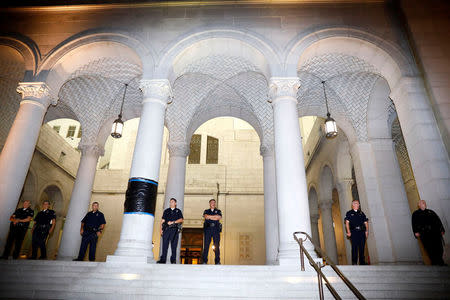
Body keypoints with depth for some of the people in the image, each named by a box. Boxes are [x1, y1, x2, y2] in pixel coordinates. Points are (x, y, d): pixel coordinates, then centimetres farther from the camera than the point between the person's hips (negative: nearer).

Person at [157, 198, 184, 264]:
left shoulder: (178, 211, 15)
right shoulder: (166, 211, 19)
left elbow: (181, 220, 2)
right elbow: (162, 220, 13)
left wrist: (172, 222, -9)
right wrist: (160, 229, 0)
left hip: (174, 229, -1)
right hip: (166, 229, 1)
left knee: (174, 245, -4)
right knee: (165, 244, -5)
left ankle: (173, 260, 0)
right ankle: (163, 259, -2)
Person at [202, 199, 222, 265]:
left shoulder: (218, 211, 18)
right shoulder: (206, 211, 19)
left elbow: (219, 217, -2)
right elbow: (206, 216, -3)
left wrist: (210, 217, -2)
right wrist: (215, 216, -2)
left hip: (216, 229, 0)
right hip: (207, 229, 0)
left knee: (217, 245, -5)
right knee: (206, 245, -4)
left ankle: (217, 261, -1)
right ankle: (204, 261, 0)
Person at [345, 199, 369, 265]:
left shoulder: (361, 213, 21)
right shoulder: (349, 213, 11)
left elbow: (366, 222, 16)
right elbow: (347, 222, 3)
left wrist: (367, 230, 0)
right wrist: (348, 232, -8)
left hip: (362, 232, 3)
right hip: (353, 232, -3)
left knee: (362, 247, 2)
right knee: (354, 247, -9)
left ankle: (362, 262, 11)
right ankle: (354, 262, -6)